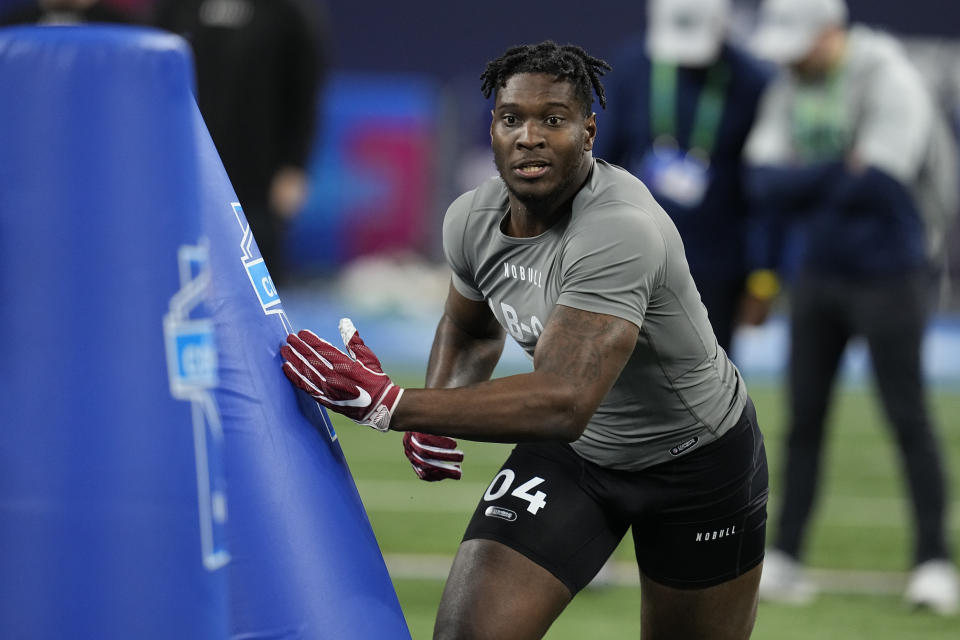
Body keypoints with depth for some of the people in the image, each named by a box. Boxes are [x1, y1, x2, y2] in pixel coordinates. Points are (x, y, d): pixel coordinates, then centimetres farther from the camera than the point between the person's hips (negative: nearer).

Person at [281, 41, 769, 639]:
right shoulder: (472, 219, -10)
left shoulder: (621, 232, -35)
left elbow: (564, 402, -45)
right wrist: (435, 421, -8)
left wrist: (389, 404, -48)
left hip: (698, 459, -5)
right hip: (570, 452, 5)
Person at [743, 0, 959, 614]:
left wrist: (804, 188, -11)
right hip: (819, 273, 6)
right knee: (804, 417, 6)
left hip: (888, 275, -6)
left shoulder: (888, 80, -16)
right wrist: (843, 172, -19)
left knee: (909, 418, -2)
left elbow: (879, 185, -26)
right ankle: (785, 558, 10)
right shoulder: (790, 87, 4)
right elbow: (766, 181, -6)